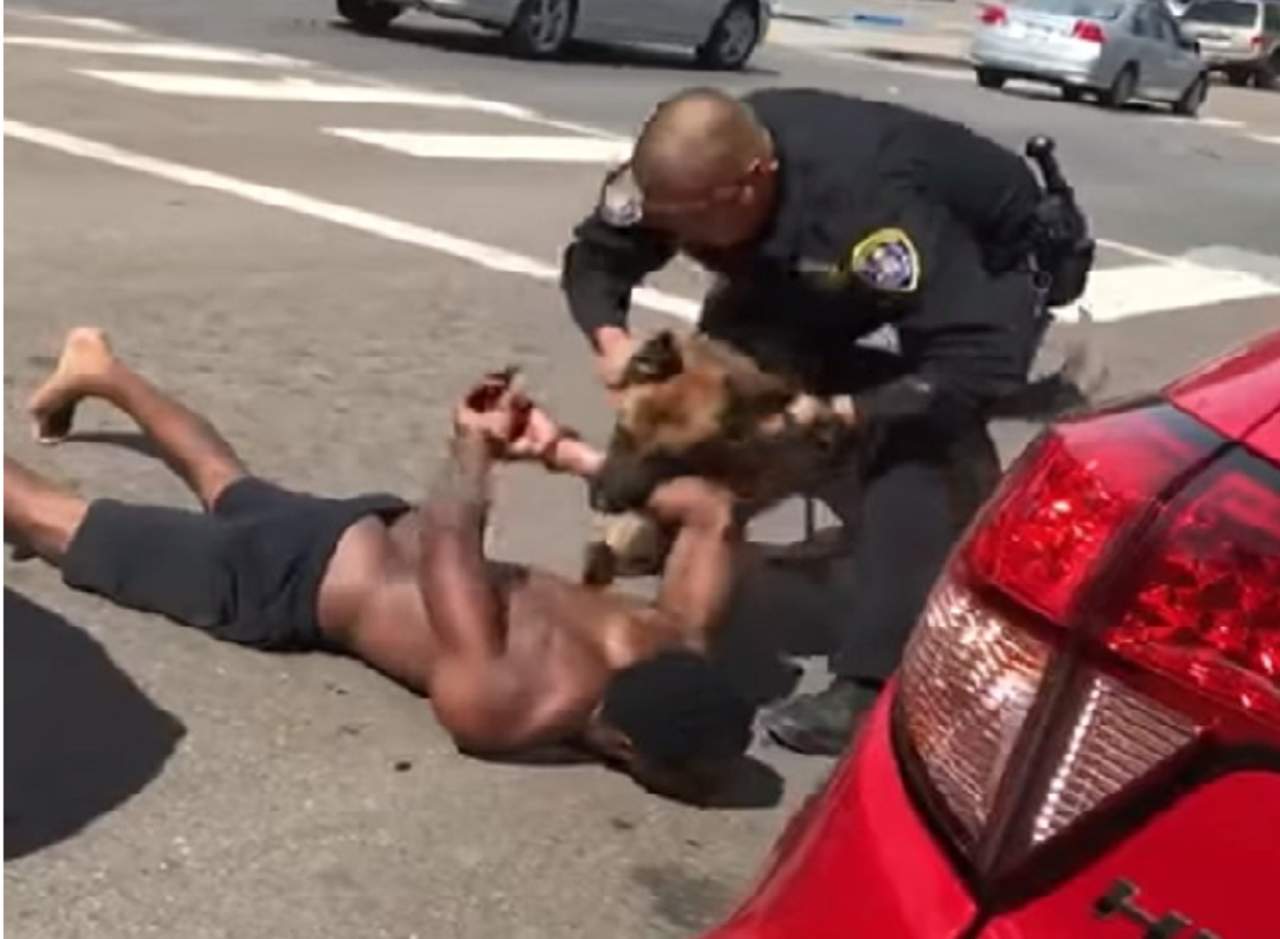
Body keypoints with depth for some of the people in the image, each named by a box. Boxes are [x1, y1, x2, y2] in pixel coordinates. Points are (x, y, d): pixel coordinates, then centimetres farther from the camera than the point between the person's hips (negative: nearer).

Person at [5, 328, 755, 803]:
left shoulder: (673, 645, -24)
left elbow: (716, 515, -12)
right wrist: (476, 444, -15)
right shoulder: (500, 706, -42)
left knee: (230, 489, 34)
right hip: (294, 578, -6)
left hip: (381, 529, 6)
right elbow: (448, 541, -35)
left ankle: (99, 369, 56)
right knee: (61, 524, 14)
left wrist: (574, 457, -14)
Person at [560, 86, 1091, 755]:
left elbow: (981, 364, -46)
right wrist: (610, 338, -30)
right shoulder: (682, 177, -25)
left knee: (914, 440, -29)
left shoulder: (873, 207, -44)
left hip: (991, 262, -7)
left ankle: (877, 686, -31)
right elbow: (594, 254, -10)